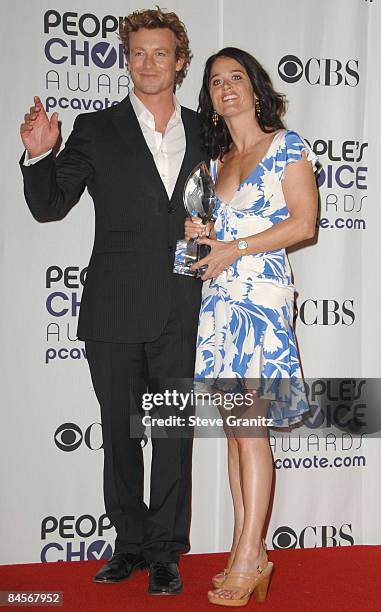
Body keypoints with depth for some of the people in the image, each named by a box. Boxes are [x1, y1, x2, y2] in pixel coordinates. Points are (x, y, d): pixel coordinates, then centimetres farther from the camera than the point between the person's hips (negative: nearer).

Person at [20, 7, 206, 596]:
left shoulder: (204, 132, 9)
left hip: (182, 312, 1)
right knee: (120, 432, 11)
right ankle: (130, 543, 27)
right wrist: (39, 154, -16)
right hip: (114, 311, 0)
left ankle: (165, 550, 18)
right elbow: (49, 206, 1)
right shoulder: (97, 129, 3)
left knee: (175, 432, 5)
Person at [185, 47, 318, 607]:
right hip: (218, 297, 7)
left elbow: (303, 222, -7)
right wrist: (200, 234, 1)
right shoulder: (216, 161, 19)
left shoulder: (286, 145, 1)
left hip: (261, 292, -6)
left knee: (249, 426, -9)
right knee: (235, 426, 6)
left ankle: (248, 560, -1)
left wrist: (234, 249, -11)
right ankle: (247, 554, 12)